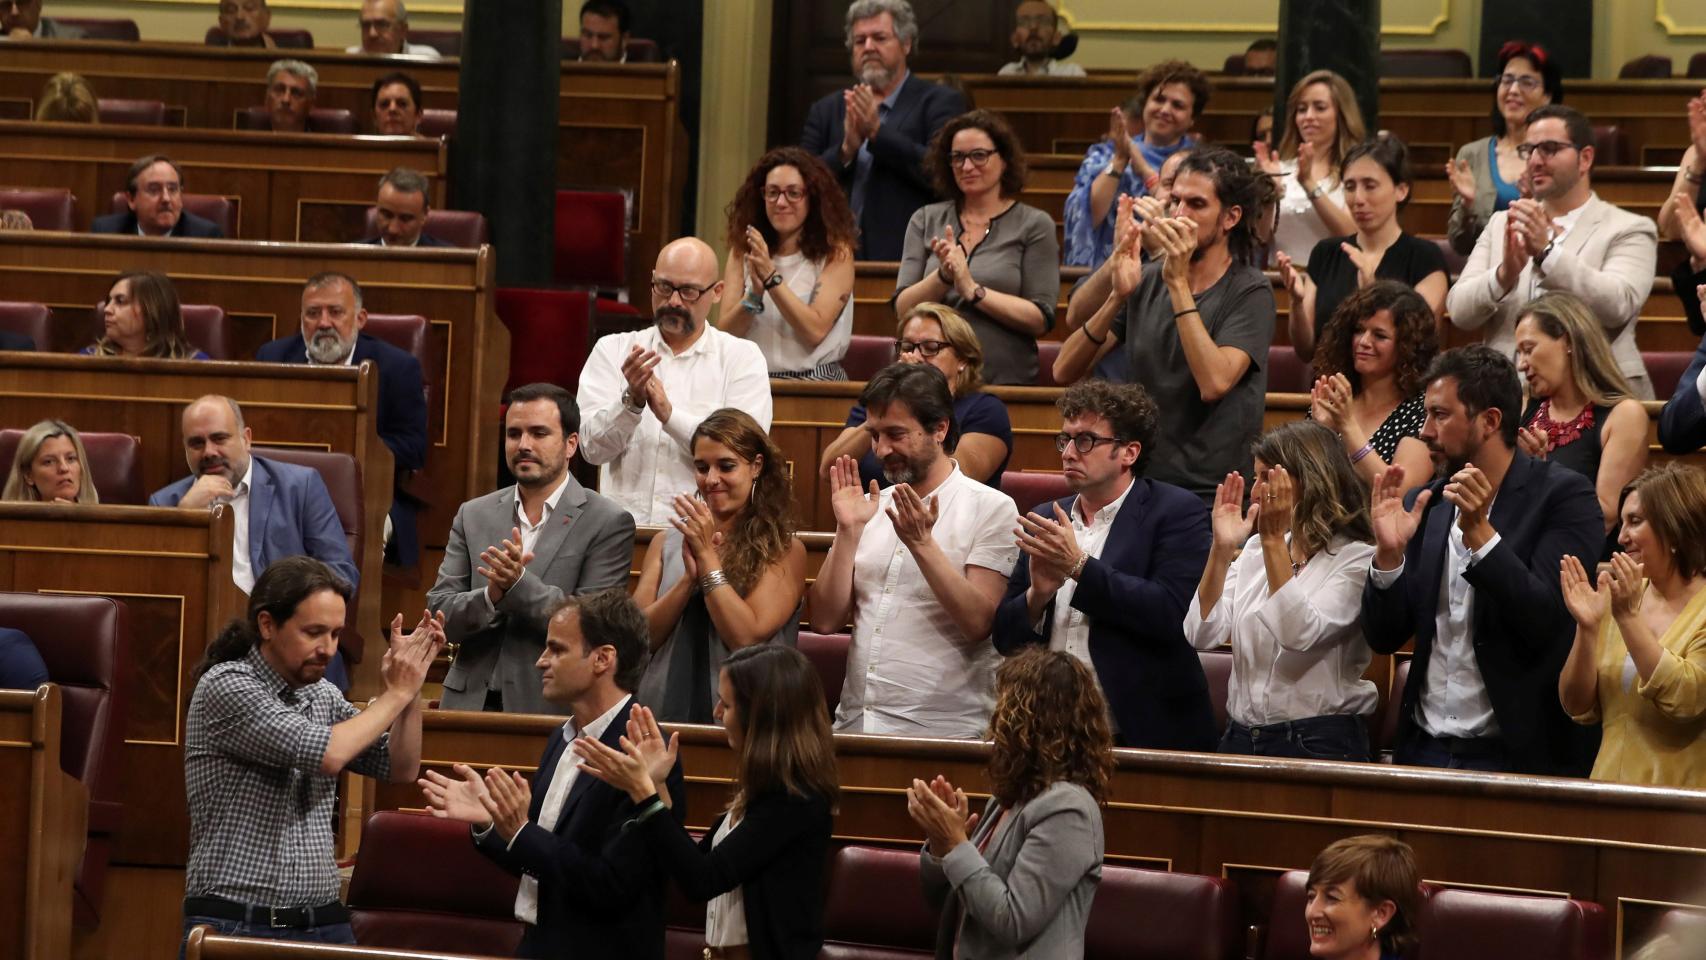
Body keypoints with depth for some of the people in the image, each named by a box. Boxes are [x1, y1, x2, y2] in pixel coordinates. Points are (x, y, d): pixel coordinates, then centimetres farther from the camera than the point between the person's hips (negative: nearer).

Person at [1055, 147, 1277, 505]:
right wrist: (1116, 298, -13)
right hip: (1141, 484, 4)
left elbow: (1214, 382, -21)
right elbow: (1064, 371, 2)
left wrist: (1179, 283, -19)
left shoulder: (1250, 292, -4)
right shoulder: (1147, 279, 9)